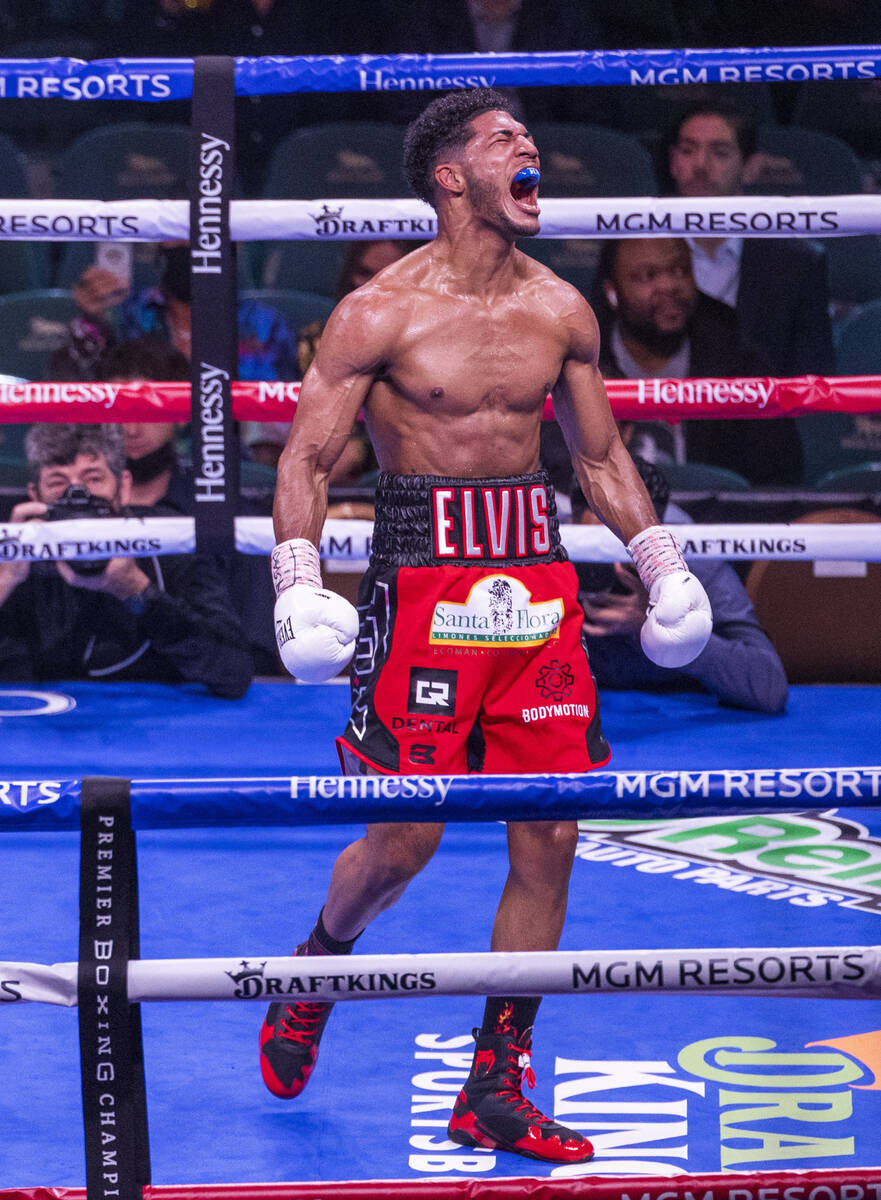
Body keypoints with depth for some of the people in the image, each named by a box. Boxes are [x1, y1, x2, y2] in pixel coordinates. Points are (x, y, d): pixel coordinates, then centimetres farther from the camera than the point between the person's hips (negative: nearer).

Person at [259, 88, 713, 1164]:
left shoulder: (560, 310, 8)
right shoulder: (381, 313, -7)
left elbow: (600, 453, 20)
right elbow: (306, 459, -6)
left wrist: (662, 566, 12)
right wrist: (299, 590, -18)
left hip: (539, 582, 5)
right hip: (425, 582, -5)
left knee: (549, 839, 1)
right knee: (407, 835, -5)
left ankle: (494, 1095, 9)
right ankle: (319, 963, 30)